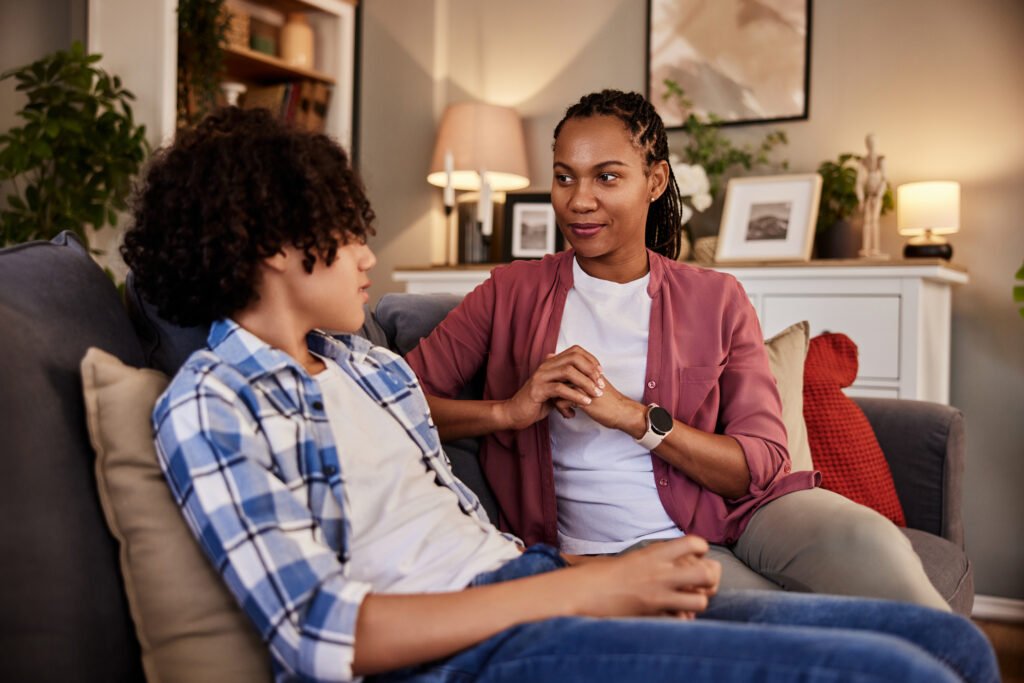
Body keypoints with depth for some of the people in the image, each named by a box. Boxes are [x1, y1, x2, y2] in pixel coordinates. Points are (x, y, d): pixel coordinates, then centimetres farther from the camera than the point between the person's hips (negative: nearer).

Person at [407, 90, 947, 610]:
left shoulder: (716, 301, 8)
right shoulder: (511, 293, 7)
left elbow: (763, 465, -2)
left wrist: (634, 416, -15)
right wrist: (509, 411, -16)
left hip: (730, 514, 3)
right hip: (617, 548, -2)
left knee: (874, 546, -28)